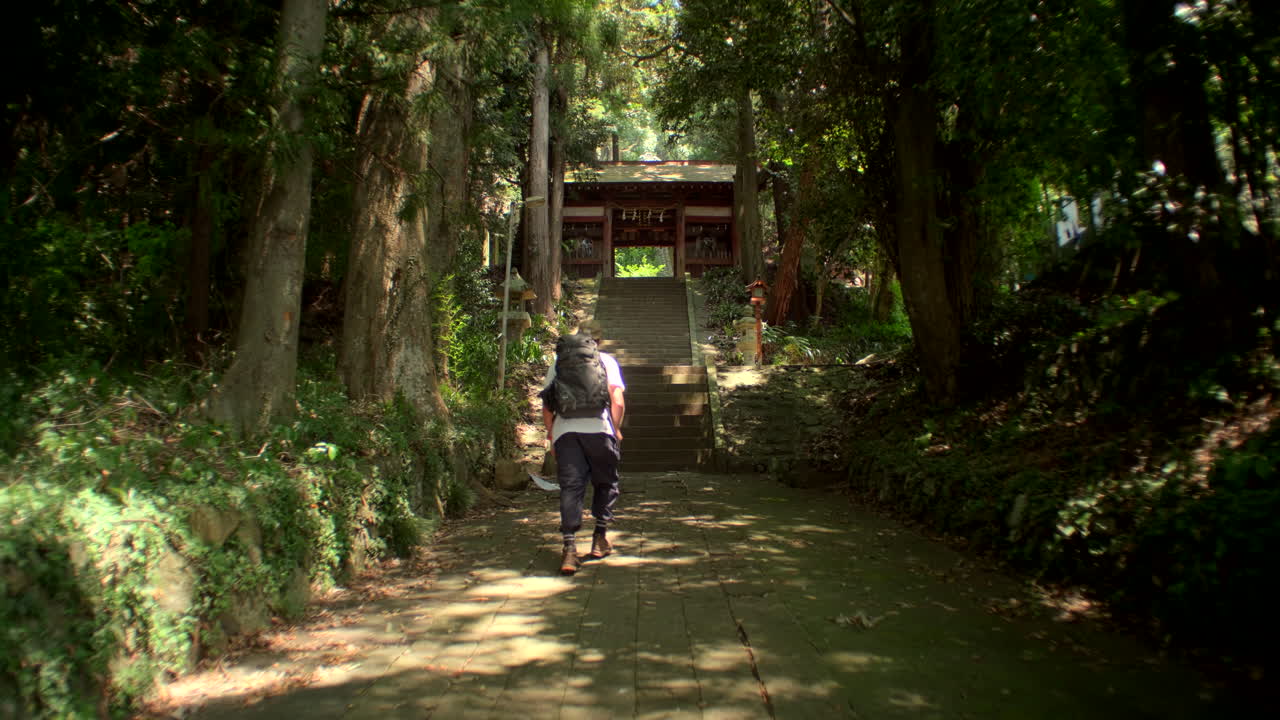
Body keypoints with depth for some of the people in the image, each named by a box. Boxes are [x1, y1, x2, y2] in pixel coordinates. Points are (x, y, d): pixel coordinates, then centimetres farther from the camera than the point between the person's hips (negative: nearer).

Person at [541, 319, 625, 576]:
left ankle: (569, 550, -8)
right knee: (605, 483, 18)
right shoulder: (606, 360, 13)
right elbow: (618, 402, 3)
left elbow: (547, 406, 16)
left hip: (564, 431, 2)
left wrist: (551, 434, 25)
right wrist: (616, 430, 15)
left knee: (570, 488, 2)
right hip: (598, 429, -2)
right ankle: (600, 539, 21)